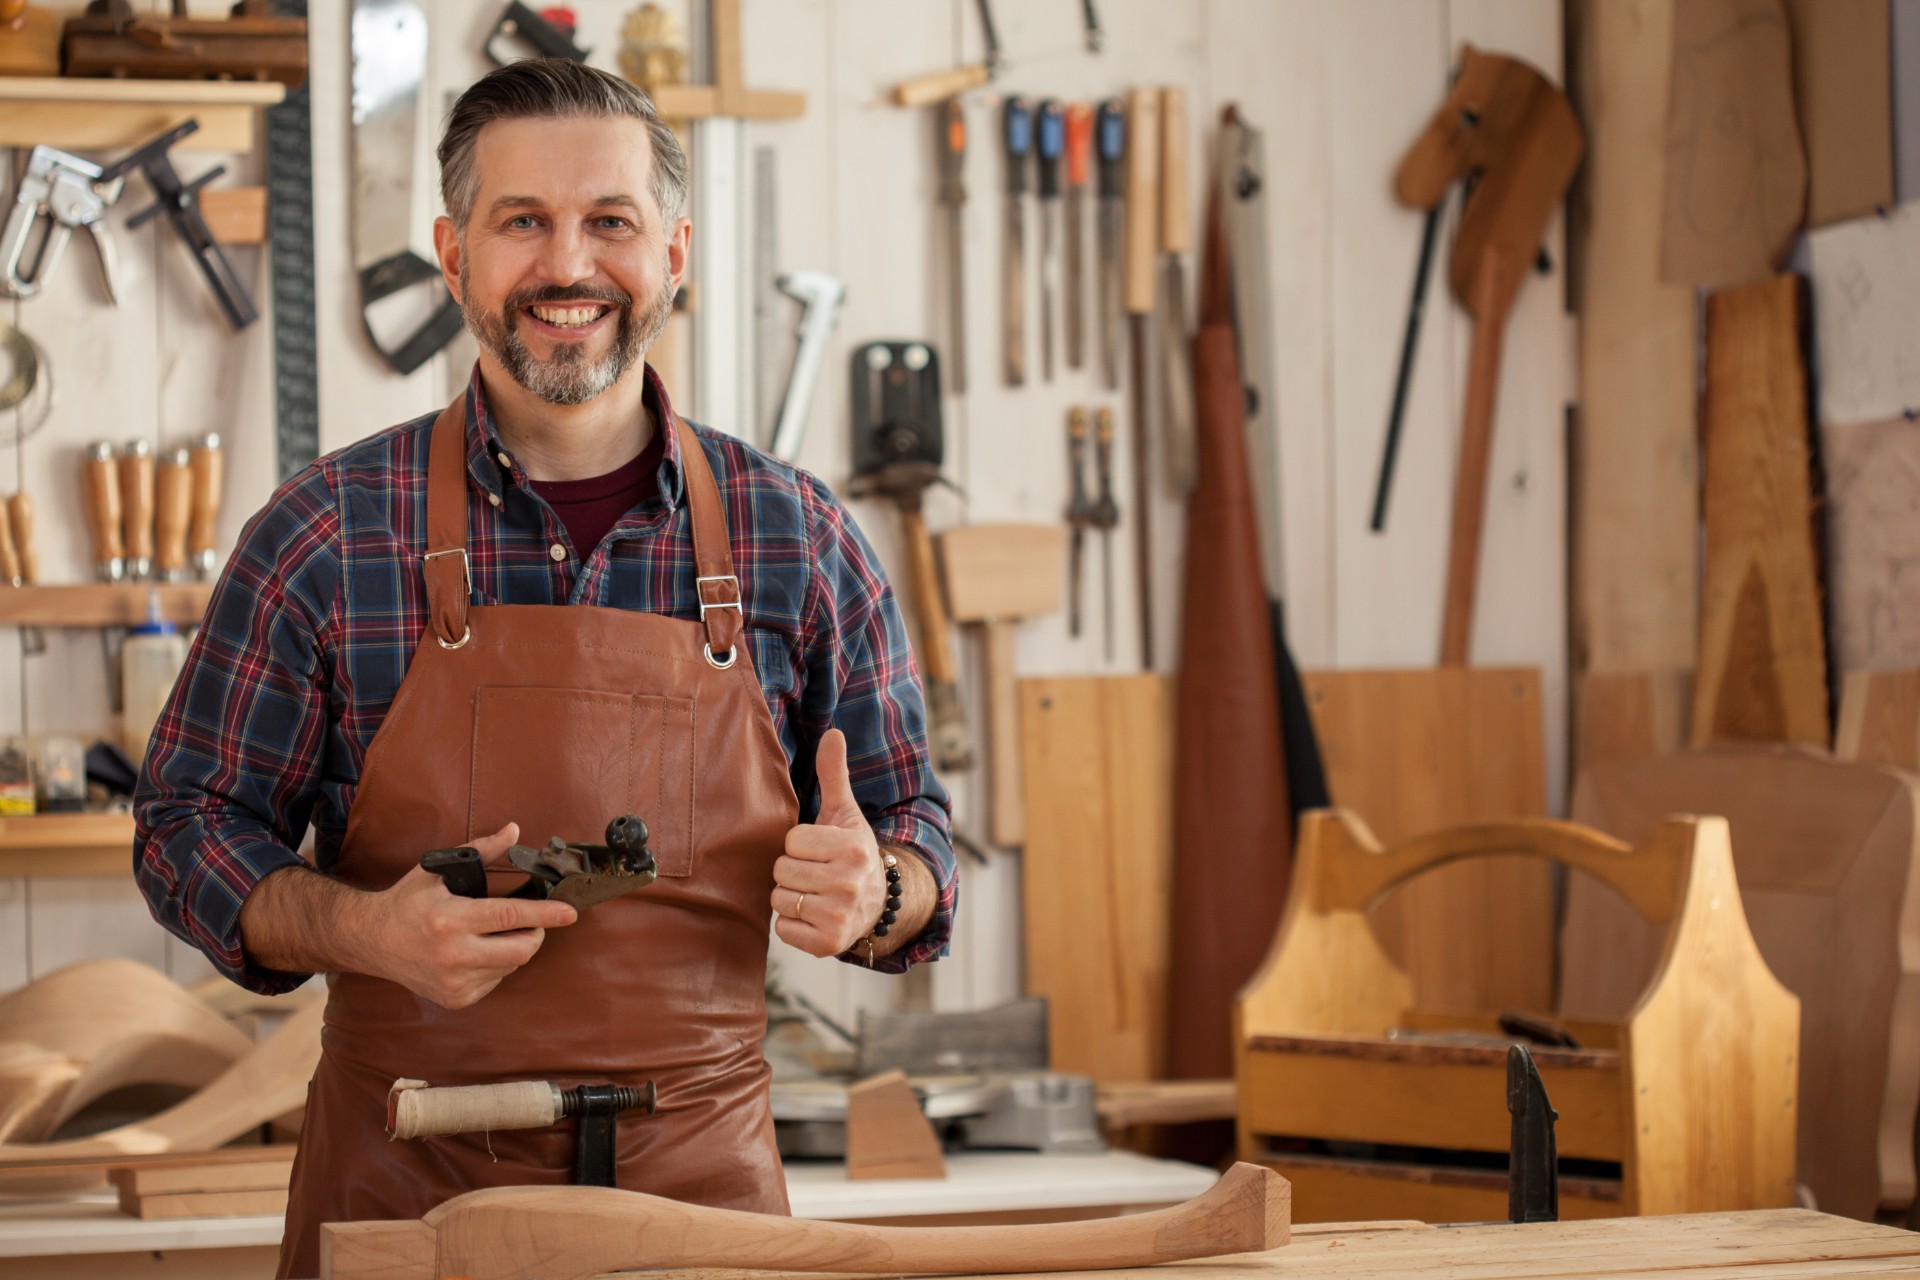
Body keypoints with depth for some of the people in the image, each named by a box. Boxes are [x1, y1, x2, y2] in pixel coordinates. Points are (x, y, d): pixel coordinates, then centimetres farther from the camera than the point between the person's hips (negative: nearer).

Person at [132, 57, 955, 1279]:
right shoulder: (327, 533, -2)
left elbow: (911, 825, 10)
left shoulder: (802, 538, 3)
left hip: (701, 1177, 2)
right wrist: (367, 933, -17)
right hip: (403, 1179, -1)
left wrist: (871, 893, -14)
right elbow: (192, 824, 2)